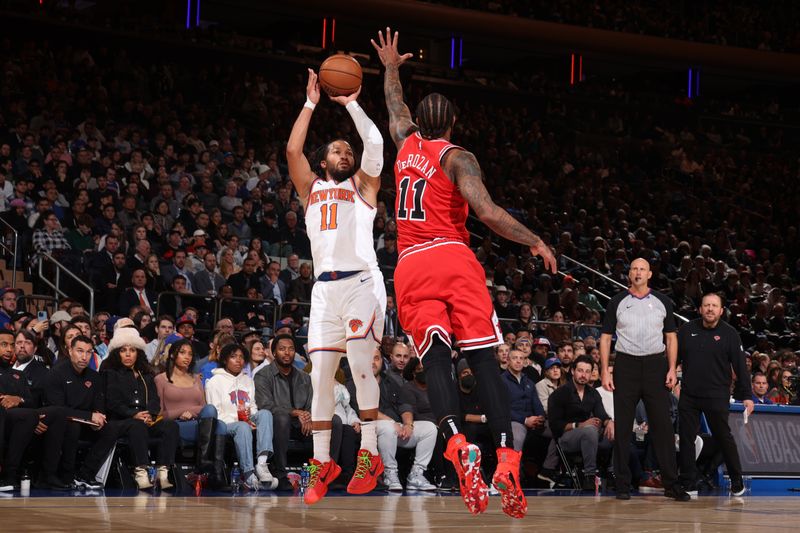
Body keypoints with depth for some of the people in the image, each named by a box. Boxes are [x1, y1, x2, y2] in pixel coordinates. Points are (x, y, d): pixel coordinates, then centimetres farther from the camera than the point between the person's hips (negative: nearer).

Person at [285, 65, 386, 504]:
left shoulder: (362, 185, 14)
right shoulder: (311, 188, 21)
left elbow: (375, 144, -1)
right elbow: (293, 150, 8)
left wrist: (352, 104, 5)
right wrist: (310, 103, 12)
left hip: (362, 283, -3)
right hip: (325, 286, 3)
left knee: (360, 365, -14)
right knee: (321, 375, 0)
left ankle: (369, 455, -6)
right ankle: (322, 464, 5)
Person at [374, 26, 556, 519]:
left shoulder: (407, 143, 17)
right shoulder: (457, 157, 2)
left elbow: (395, 109, 41)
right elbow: (488, 212, -12)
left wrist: (392, 68, 57)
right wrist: (535, 241, -3)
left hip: (410, 267, 3)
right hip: (454, 258, -3)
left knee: (436, 359, -8)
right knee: (483, 359, -7)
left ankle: (458, 444, -34)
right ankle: (507, 462, -20)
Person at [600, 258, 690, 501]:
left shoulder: (662, 302, 9)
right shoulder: (617, 302, 6)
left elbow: (671, 337, 10)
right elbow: (605, 337, 6)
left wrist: (672, 369, -2)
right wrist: (605, 371, -4)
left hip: (655, 365, 0)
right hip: (626, 365, 0)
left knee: (662, 425, -3)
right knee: (623, 428, 1)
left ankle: (671, 484, 0)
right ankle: (623, 485, 7)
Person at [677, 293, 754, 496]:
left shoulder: (729, 334, -1)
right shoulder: (687, 330, 6)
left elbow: (740, 366, -2)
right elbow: (674, 357, 11)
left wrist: (747, 395, -6)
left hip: (717, 396, -3)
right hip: (688, 395, 3)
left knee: (723, 437, 1)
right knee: (686, 438, 2)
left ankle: (737, 481, 14)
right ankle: (687, 481, 10)